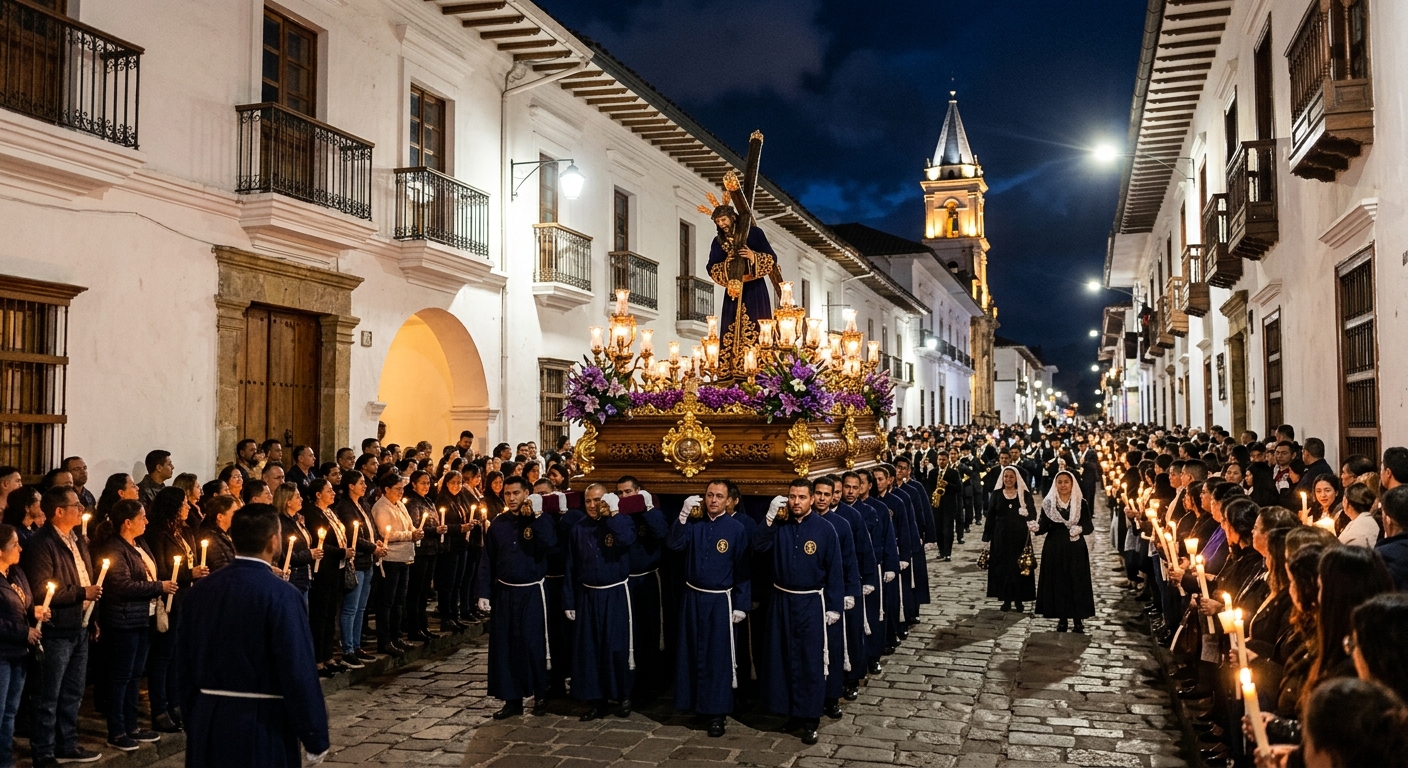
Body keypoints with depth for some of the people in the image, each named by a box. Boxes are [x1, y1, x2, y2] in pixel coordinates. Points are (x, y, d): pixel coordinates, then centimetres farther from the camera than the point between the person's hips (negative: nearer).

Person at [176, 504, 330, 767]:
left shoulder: (200, 590, 2)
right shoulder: (281, 595, -18)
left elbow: (185, 664, 8)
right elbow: (299, 673, -18)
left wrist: (192, 721, 19)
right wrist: (315, 738, -10)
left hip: (207, 724, 6)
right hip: (262, 727, -6)